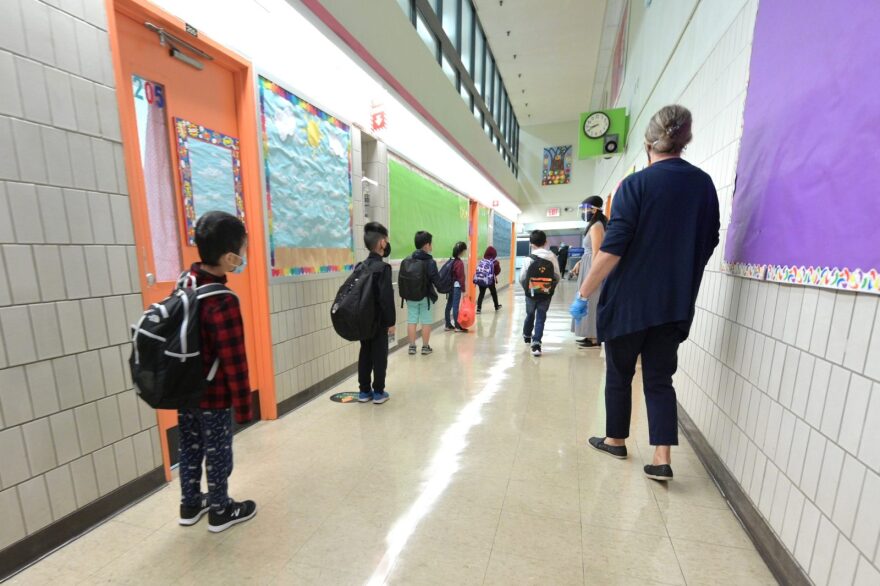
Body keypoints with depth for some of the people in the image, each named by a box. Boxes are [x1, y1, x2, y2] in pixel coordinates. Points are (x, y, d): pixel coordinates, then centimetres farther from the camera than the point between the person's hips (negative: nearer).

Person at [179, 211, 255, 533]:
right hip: (214, 397, -7)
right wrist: (243, 407, -14)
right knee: (217, 455, 13)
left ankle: (190, 504, 44)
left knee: (190, 449, 24)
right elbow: (234, 362, -25)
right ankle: (220, 511, 34)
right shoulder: (224, 303, -29)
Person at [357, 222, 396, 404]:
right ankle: (378, 392, 14)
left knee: (365, 354, 13)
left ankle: (364, 391, 23)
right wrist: (391, 321, -14)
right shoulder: (383, 267, -16)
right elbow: (386, 297, -21)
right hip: (379, 320, -7)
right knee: (379, 356, 4)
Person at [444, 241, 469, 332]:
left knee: (449, 306, 11)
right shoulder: (460, 262, -14)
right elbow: (461, 277, -15)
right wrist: (463, 290, -11)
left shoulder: (451, 261, 10)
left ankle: (448, 325, 19)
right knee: (455, 306, -4)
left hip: (449, 286, 8)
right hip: (456, 287, -8)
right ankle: (457, 326, 4)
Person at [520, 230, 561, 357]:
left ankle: (527, 336, 43)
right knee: (541, 318, 5)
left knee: (530, 315, 21)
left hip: (531, 293, 0)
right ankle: (536, 343, -7)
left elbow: (522, 278, -8)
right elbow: (558, 276, 0)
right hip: (546, 294, 0)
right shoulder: (552, 257, -4)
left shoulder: (529, 259, -10)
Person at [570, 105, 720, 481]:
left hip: (629, 300, -4)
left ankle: (616, 440, 29)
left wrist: (583, 294, -13)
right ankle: (662, 458, 9)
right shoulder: (704, 184, 6)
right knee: (660, 378, 13)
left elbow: (613, 247, -18)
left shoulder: (637, 184, -10)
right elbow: (709, 242, 13)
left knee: (618, 373, 13)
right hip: (676, 303, 5)